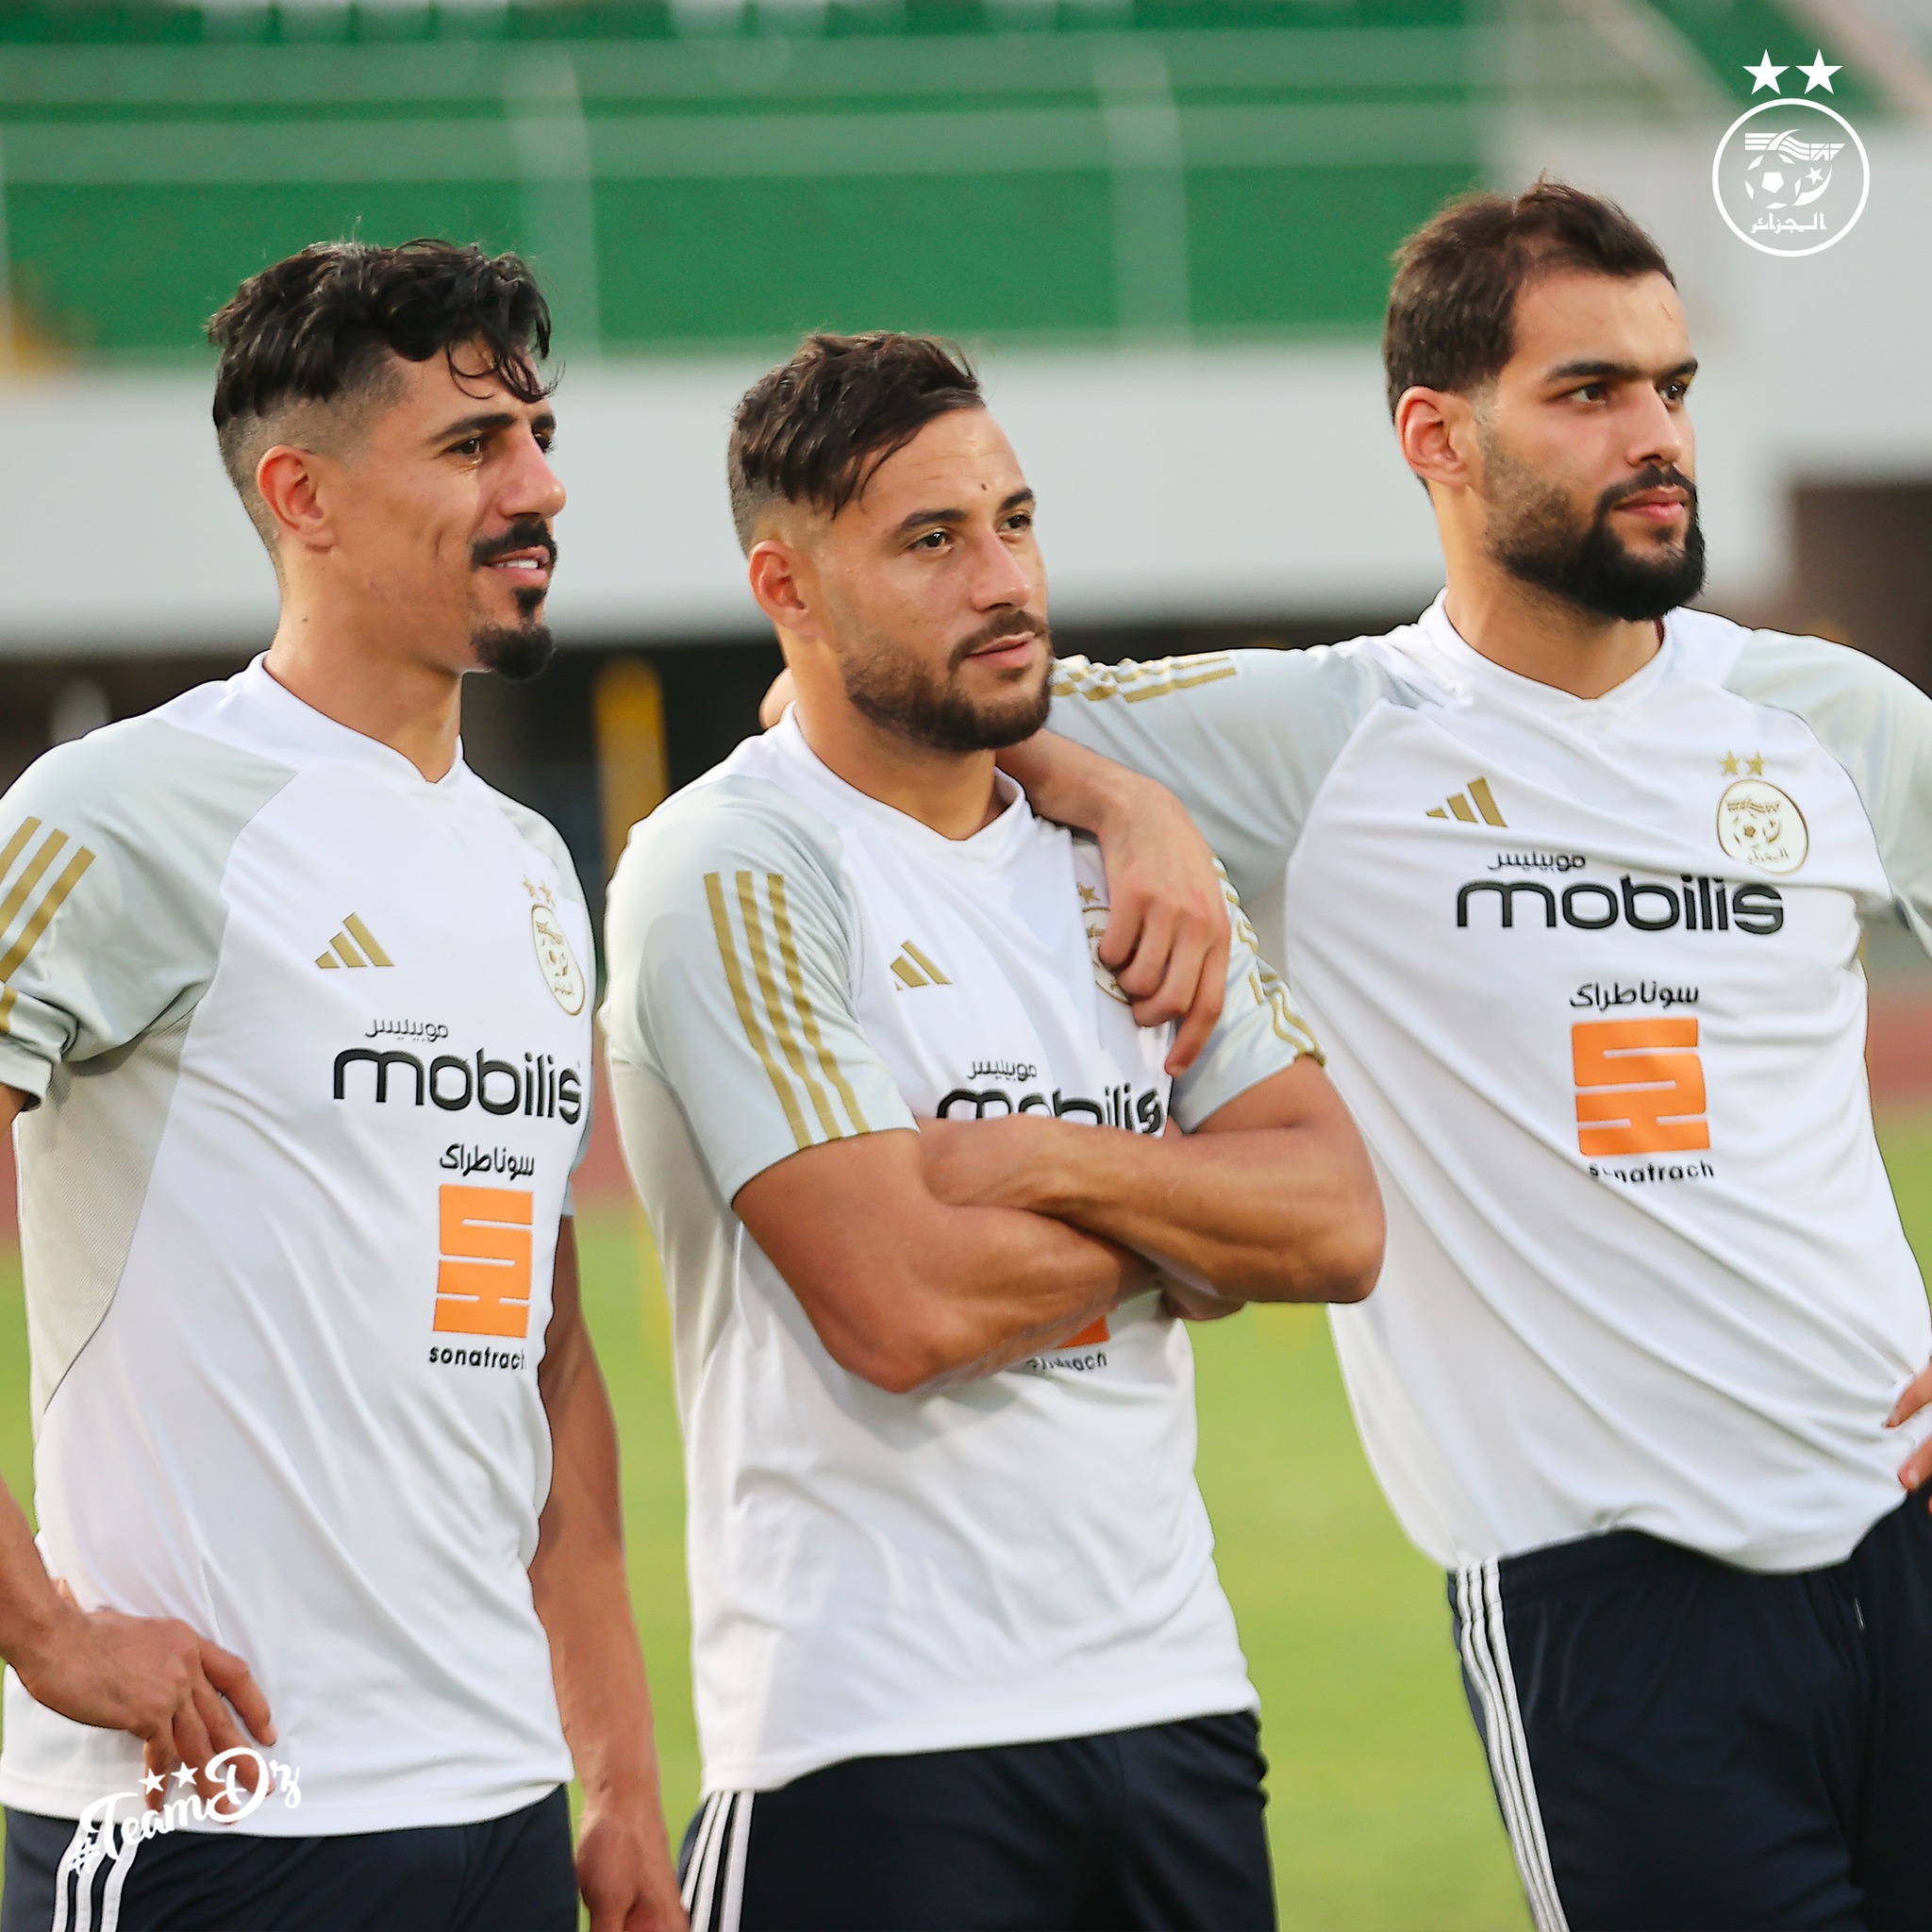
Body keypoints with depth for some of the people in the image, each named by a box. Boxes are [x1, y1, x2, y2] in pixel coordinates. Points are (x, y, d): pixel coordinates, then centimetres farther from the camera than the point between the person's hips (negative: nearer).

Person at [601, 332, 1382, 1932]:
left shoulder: (1115, 854, 13)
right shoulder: (732, 872, -9)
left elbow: (1339, 1226, 5)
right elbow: (900, 1306, -18)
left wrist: (1051, 1162, -11)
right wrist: (1186, 1219, -1)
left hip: (1171, 1686, 6)